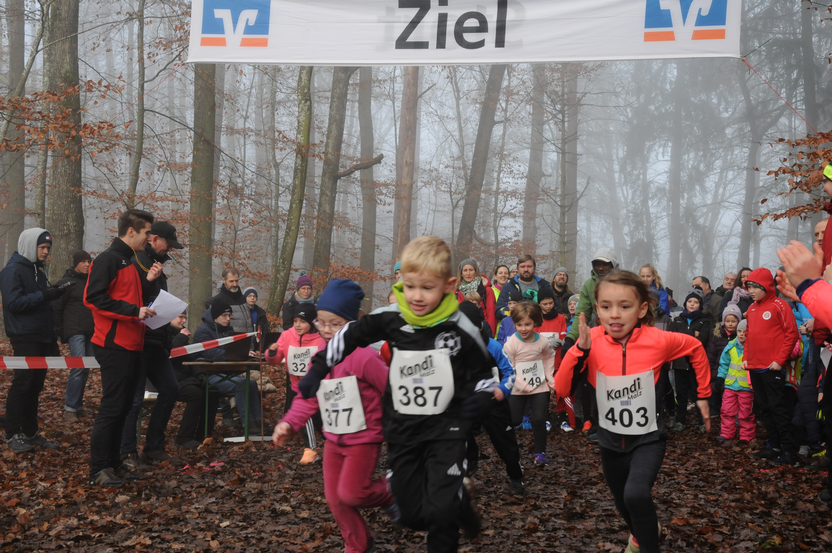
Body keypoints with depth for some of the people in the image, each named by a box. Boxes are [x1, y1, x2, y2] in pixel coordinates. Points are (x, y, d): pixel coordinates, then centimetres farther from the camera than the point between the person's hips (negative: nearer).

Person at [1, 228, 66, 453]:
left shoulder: (37, 270, 18)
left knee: (35, 386, 9)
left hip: (41, 338, 8)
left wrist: (52, 336, 16)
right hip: (24, 338, -8)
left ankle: (30, 433, 15)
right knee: (22, 385, -6)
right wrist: (43, 295, -24)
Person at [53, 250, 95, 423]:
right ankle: (70, 407, -10)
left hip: (91, 332, 6)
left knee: (86, 369, 7)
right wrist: (61, 333, -6)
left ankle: (78, 405, 17)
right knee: (79, 366, -17)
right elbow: (56, 308, -5)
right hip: (75, 331, -6)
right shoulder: (66, 282, -4)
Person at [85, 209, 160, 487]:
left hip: (132, 347, 10)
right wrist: (134, 310, -21)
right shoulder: (108, 259, -11)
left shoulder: (130, 263, 19)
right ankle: (99, 470, -3)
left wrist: (148, 281, 7)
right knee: (111, 407, -8)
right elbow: (94, 297, -19)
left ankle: (113, 464, 18)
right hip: (114, 346, -10)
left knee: (123, 407, 12)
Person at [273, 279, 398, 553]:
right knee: (334, 498, 10)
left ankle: (388, 492, 15)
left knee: (350, 493, -17)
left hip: (364, 438, -7)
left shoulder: (364, 357, -21)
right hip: (334, 439, 7)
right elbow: (307, 399, 5)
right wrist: (289, 423, -9)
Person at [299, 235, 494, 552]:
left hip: (445, 429, -3)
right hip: (402, 430, 3)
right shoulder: (390, 319, -10)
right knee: (413, 517, 8)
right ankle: (458, 504, 39)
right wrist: (318, 370, 5)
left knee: (440, 511, -17)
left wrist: (480, 398, -19)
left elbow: (483, 373, 1)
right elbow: (350, 335, 6)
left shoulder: (461, 329, -14)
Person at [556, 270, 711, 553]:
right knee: (623, 503, 24)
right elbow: (562, 389, -19)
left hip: (647, 439, -3)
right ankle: (643, 530, 57)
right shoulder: (593, 340, -15)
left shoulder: (658, 340, -19)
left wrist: (703, 395, 9)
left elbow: (695, 347, 2)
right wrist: (580, 349, -32)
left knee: (636, 494, -29)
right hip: (610, 440, 3)